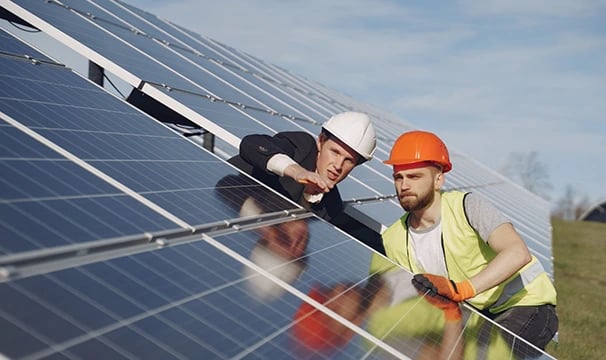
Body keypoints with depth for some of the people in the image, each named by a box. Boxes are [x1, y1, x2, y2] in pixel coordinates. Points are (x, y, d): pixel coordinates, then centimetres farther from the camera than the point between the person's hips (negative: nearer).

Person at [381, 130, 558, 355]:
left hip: (526, 305, -6)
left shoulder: (466, 206, -22)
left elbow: (518, 254, -38)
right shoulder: (392, 241, -6)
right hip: (479, 315, 6)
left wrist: (459, 289, -48)